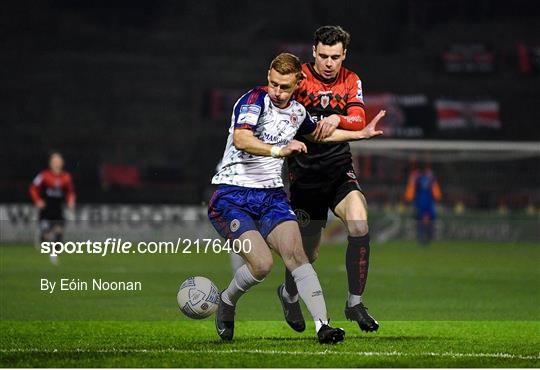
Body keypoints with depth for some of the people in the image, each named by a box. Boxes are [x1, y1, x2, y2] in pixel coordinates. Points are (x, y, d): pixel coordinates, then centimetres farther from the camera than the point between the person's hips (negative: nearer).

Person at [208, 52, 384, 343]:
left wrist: (361, 134, 31)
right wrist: (279, 150, -47)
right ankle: (226, 303, 10)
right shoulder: (254, 101, -13)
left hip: (272, 196, 6)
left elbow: (318, 133, 34)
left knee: (296, 255, -16)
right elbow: (240, 139, -32)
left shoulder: (297, 112, 10)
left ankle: (322, 326, -21)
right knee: (262, 264, -20)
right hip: (232, 196, -6)